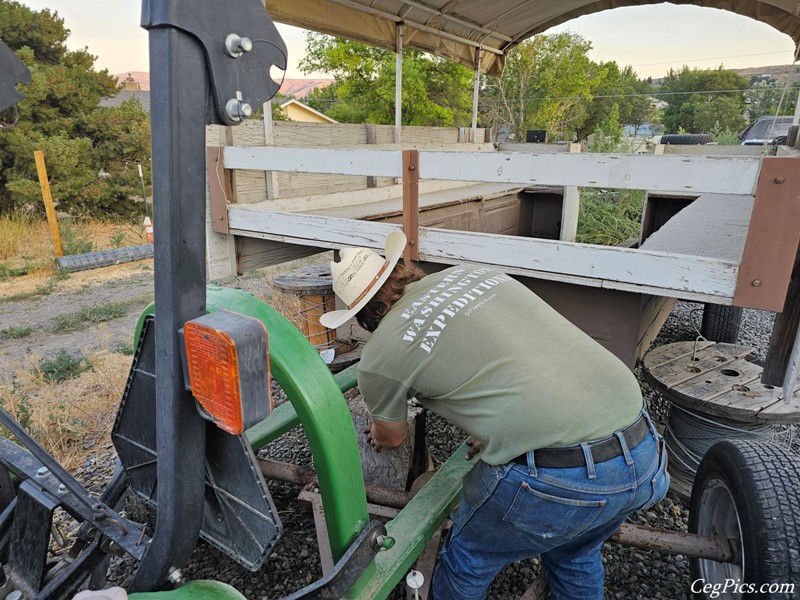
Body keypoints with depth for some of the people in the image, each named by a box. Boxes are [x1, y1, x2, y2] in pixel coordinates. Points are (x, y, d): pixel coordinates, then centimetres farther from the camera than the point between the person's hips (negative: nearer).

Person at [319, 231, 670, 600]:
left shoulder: (379, 355, -1)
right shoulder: (473, 272, 14)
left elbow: (391, 438, 20)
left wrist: (378, 434, 44)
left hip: (556, 479, -6)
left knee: (469, 556, 24)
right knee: (575, 555, 34)